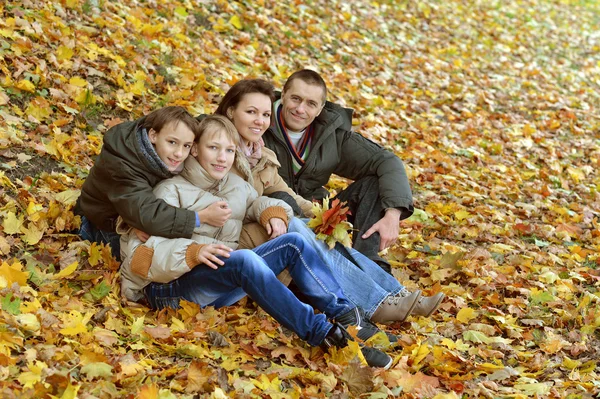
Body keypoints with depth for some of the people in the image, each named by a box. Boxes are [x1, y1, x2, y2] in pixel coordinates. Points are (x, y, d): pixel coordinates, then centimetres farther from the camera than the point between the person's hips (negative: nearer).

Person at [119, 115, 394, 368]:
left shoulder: (236, 186, 19)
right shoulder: (172, 191, -1)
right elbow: (140, 255, -10)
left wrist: (274, 212, 10)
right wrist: (192, 252, -27)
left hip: (225, 284, 7)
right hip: (172, 288, -7)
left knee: (294, 243, -9)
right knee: (244, 258, -36)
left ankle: (346, 317, -19)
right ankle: (321, 333, -40)